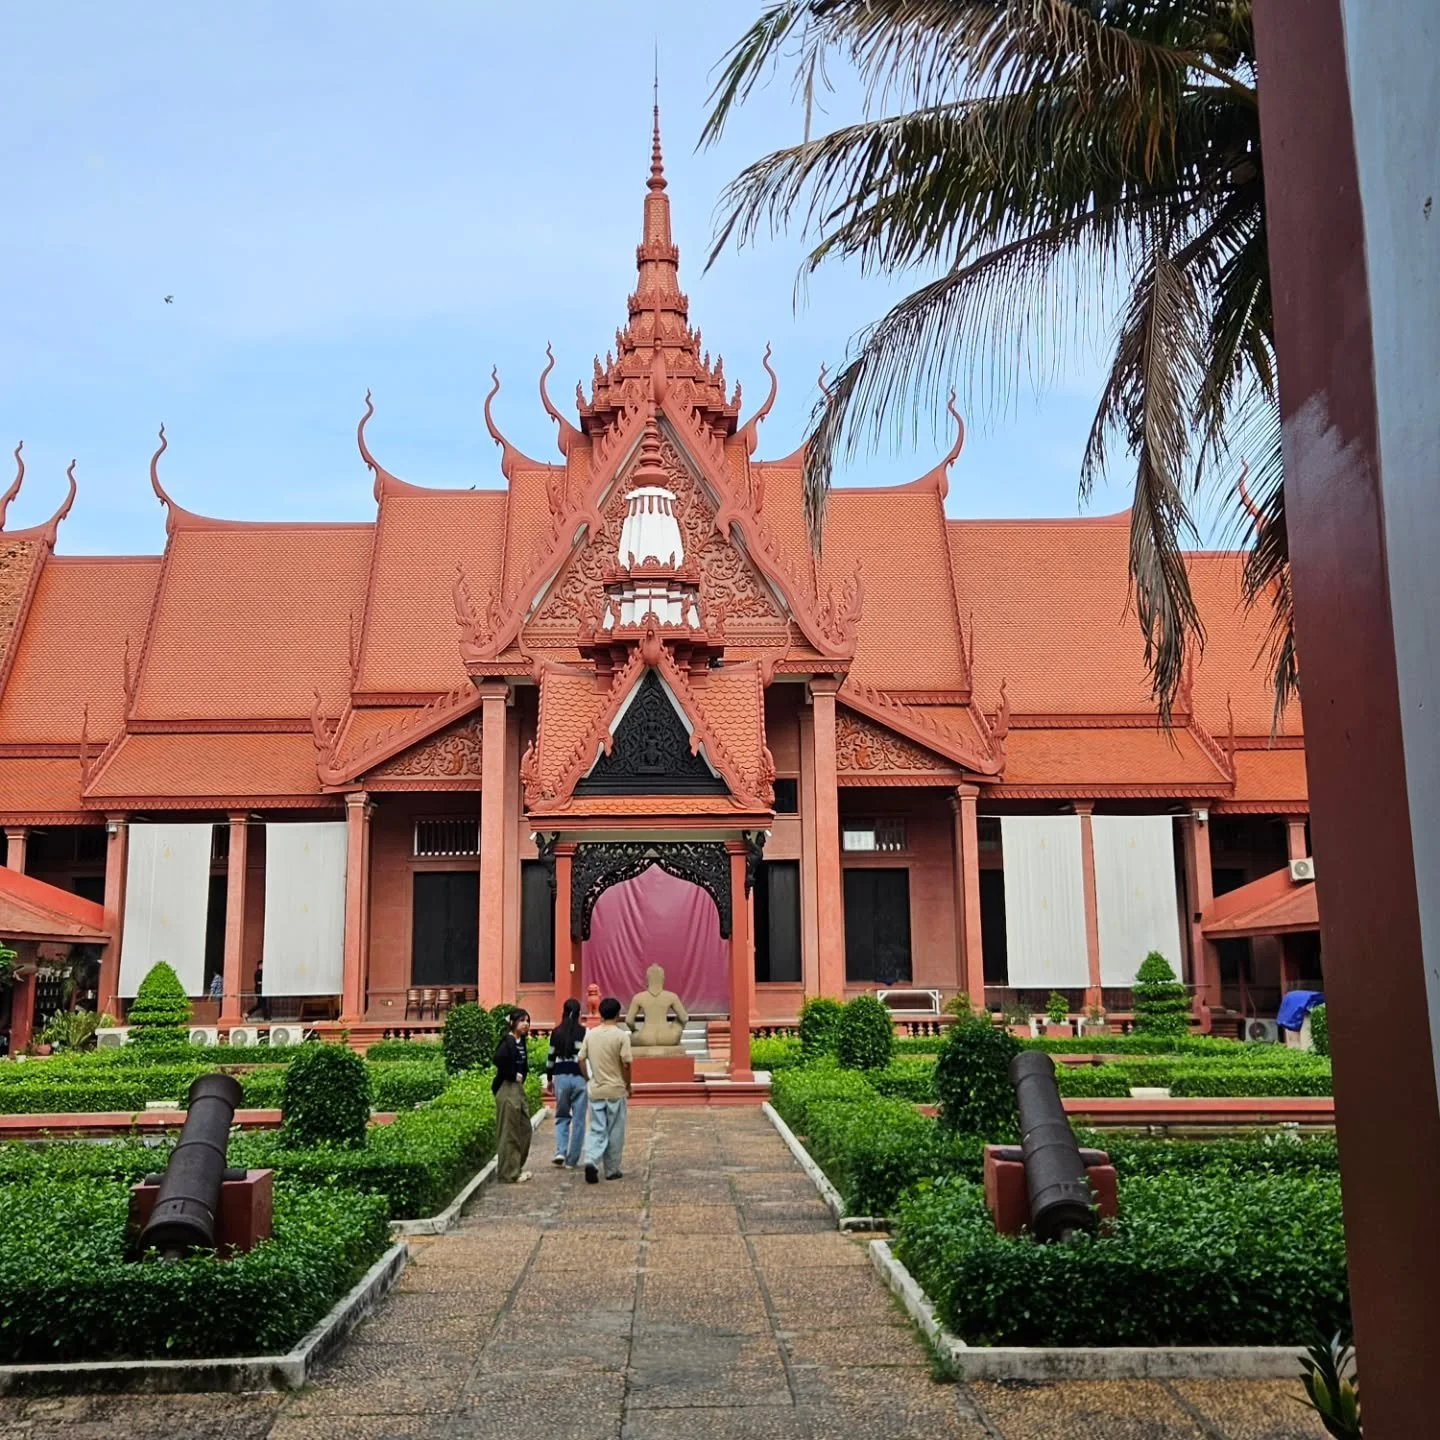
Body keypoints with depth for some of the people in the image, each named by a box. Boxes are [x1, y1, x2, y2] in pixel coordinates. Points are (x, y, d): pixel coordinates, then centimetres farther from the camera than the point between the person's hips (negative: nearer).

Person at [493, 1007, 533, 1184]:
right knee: (509, 1131, -2)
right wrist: (514, 1075, -19)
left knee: (524, 1129, 15)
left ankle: (516, 1168, 27)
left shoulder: (520, 1041, 11)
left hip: (518, 1089, 10)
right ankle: (509, 1174, 6)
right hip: (508, 1090, -10)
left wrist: (520, 1077, 1)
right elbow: (499, 1060, -32)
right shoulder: (508, 1042, -16)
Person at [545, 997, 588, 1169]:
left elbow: (551, 1057, 8)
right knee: (578, 1120, 6)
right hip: (580, 1077, -2)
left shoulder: (556, 1032, 2)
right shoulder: (584, 1032, -5)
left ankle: (560, 1152, -1)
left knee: (561, 1116, 17)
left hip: (561, 1077, 2)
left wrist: (549, 1079, 19)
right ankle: (572, 1160, 8)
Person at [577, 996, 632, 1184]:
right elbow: (626, 1064, -13)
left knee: (596, 1129, 8)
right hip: (616, 1090, -3)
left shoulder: (591, 1034, 2)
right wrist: (628, 1085, 1)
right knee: (615, 1132, 8)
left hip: (595, 1090, 3)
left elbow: (581, 1060, 5)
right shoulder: (621, 1036, -11)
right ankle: (612, 1170, 15)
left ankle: (591, 1161, -14)